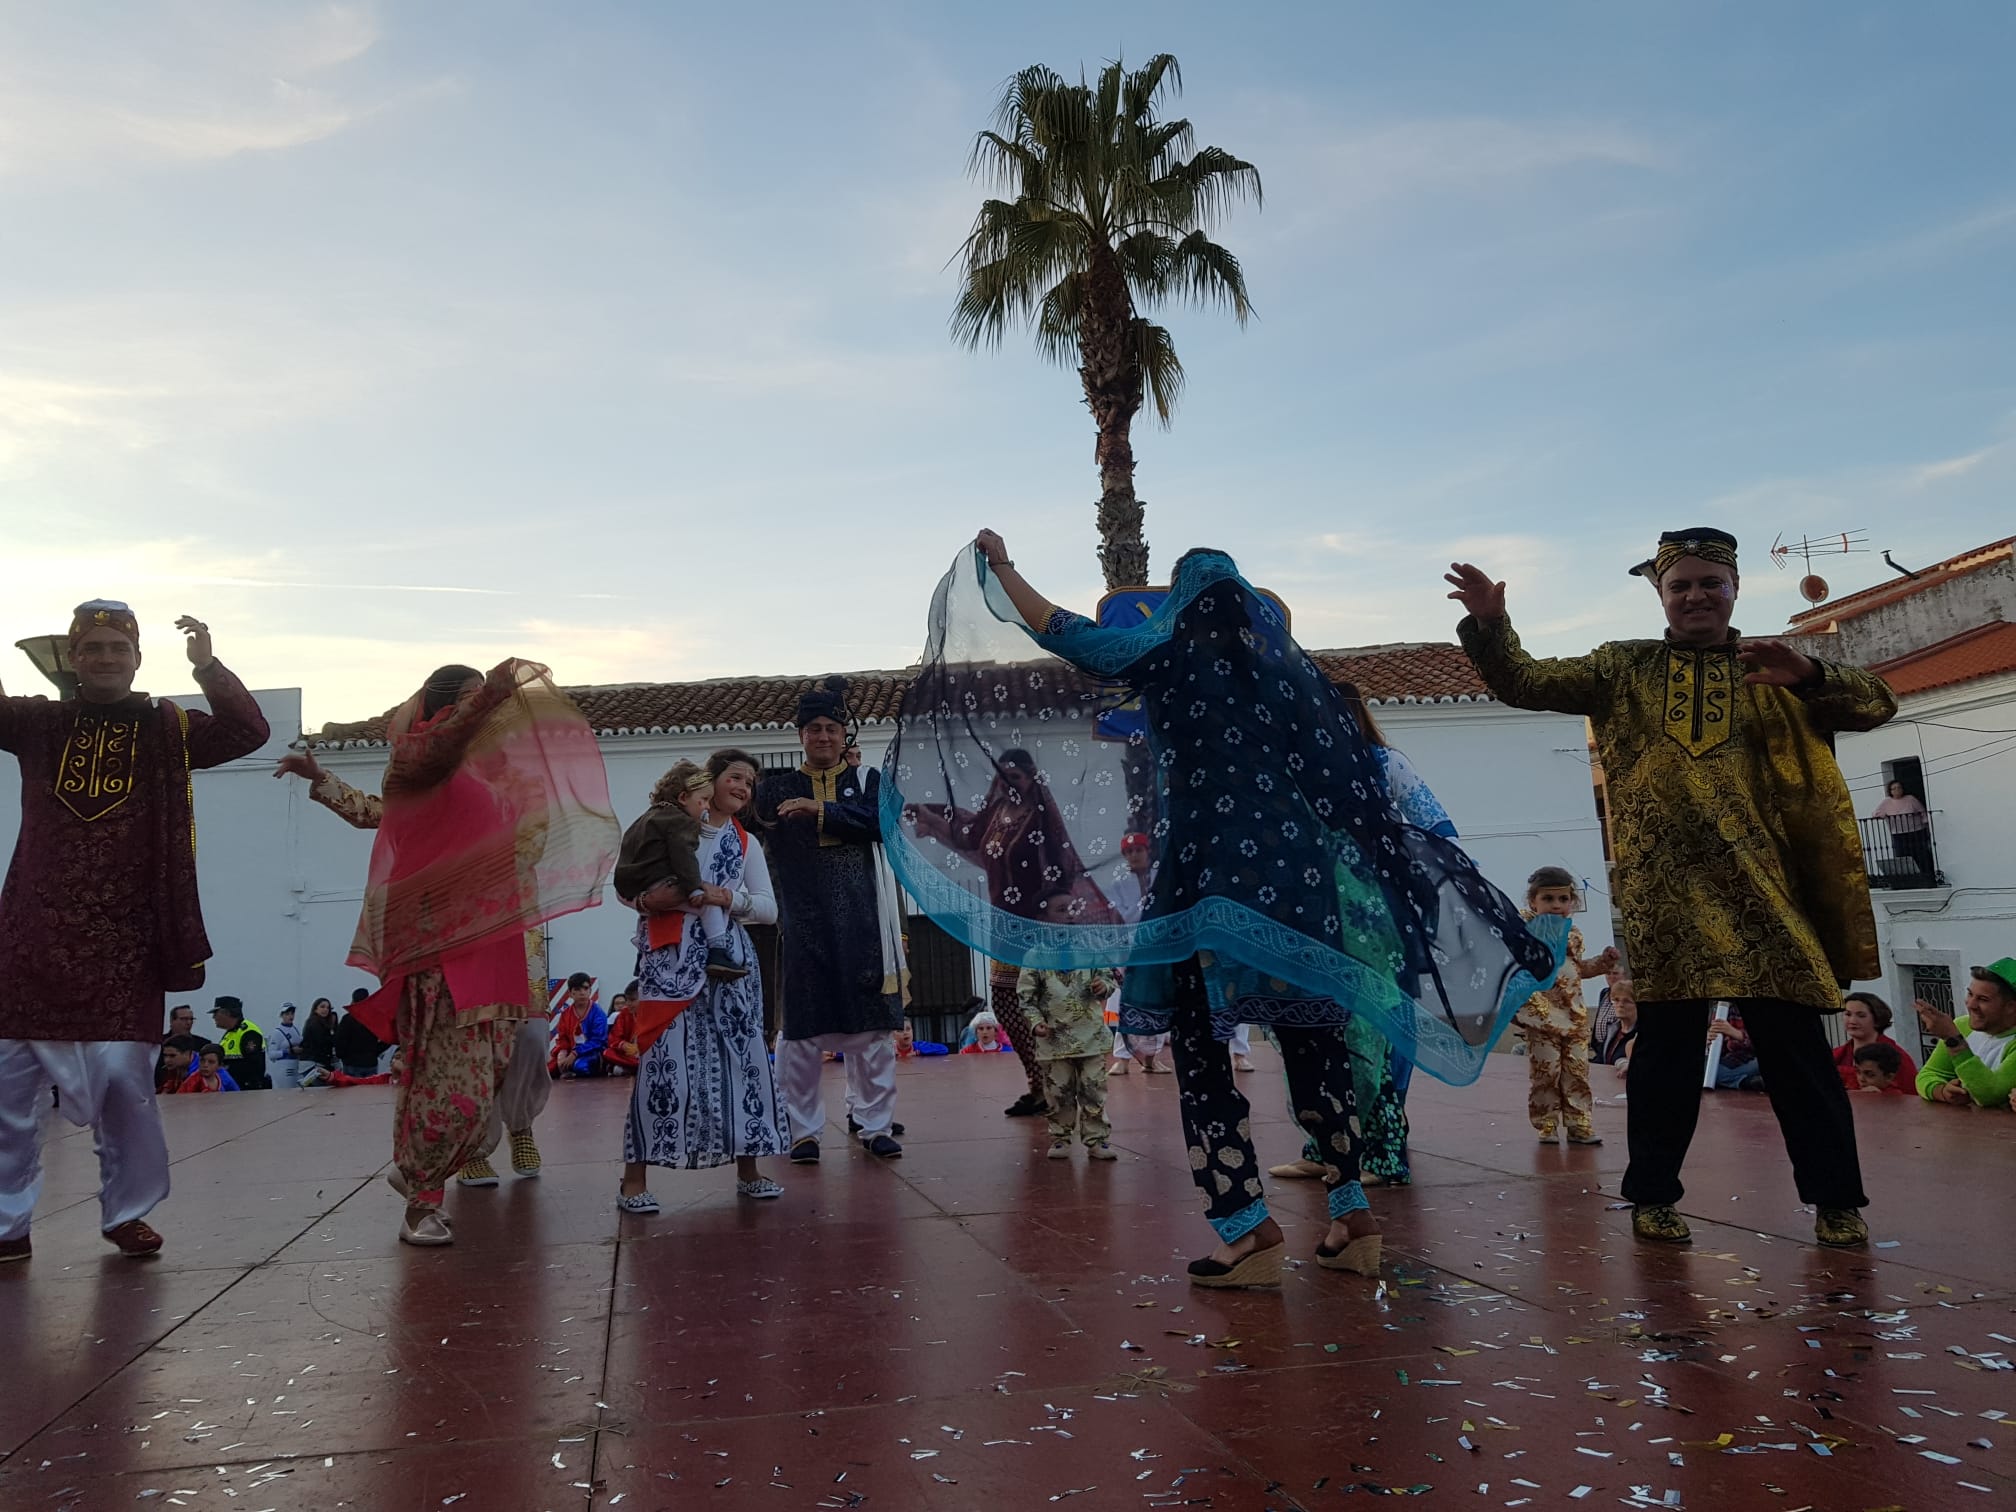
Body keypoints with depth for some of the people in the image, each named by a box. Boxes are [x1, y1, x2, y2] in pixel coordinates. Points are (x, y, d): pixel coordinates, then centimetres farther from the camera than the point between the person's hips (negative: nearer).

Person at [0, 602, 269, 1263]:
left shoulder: (169, 729, 4)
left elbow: (248, 732, -9)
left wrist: (207, 667, -23)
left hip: (124, 940, -2)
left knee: (125, 1081, 2)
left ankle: (126, 1212, 17)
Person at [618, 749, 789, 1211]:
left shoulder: (747, 844, 15)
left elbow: (769, 908, 8)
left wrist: (727, 898, -9)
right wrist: (646, 901, -14)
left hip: (729, 956, 4)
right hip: (670, 956, -3)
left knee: (742, 1054, 2)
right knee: (664, 1059, -9)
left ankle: (748, 1170, 13)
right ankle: (634, 1177, -1)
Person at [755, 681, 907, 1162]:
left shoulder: (867, 780, 11)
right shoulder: (776, 788, 12)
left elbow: (881, 822, -8)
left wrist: (823, 809, -17)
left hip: (859, 921, 0)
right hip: (801, 920, 0)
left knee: (871, 1025, 1)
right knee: (801, 1027, -1)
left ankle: (875, 1125, 11)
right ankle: (803, 1130, 10)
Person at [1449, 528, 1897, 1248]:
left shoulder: (1778, 671, 13)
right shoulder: (1625, 669, 12)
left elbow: (1877, 704, 3)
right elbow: (1523, 683, 8)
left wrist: (1810, 675, -18)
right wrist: (1489, 624, -11)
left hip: (1760, 878, 1)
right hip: (1665, 881, -1)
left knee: (1795, 1041, 1)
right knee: (1668, 1042, 2)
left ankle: (1836, 1199, 12)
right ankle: (1653, 1195, 13)